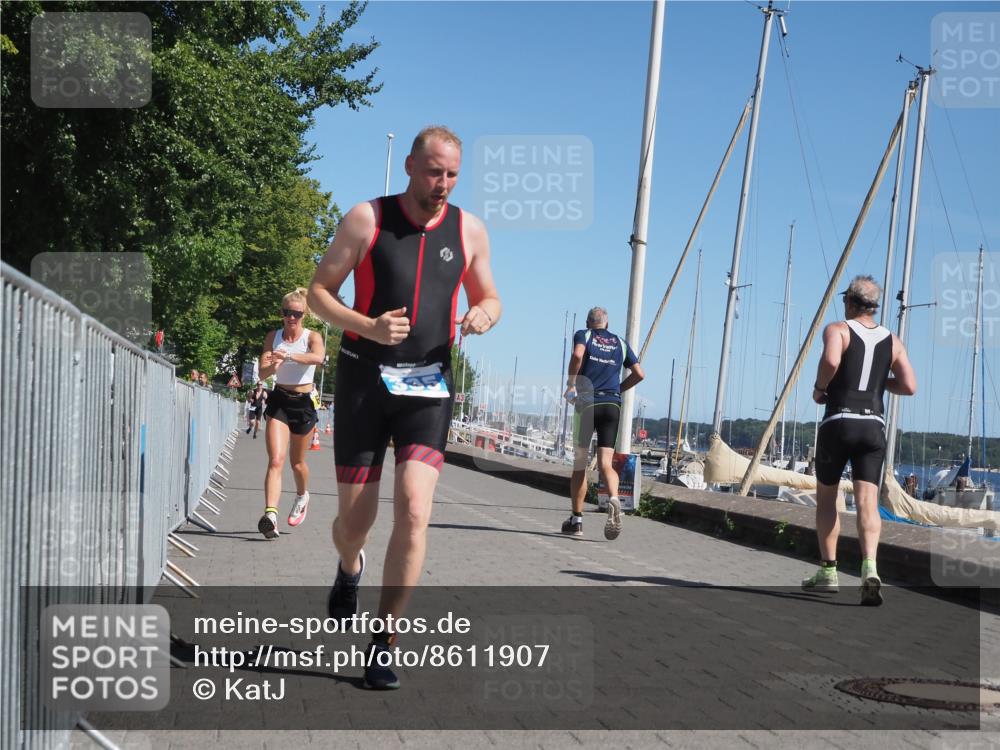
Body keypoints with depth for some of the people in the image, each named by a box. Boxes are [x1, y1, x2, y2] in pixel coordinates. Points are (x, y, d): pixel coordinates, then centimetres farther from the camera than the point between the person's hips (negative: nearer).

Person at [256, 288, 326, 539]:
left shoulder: (312, 337, -7)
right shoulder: (273, 337, 1)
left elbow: (318, 357, -30)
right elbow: (262, 373, -6)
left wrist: (288, 355, -46)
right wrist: (272, 366, -31)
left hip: (304, 403, -1)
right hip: (279, 401, 1)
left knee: (297, 462, 15)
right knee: (275, 460, -16)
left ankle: (302, 496, 46)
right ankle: (270, 514, -28)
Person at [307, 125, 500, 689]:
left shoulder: (469, 230, 5)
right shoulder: (367, 218, -2)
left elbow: (488, 298, 17)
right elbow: (320, 291, 0)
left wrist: (485, 314, -9)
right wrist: (368, 327, -18)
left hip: (429, 385, 1)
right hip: (364, 378, -1)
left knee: (414, 511, -15)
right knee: (355, 519, 5)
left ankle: (383, 642, -3)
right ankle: (350, 568, 43)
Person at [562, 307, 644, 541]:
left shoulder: (583, 335, 7)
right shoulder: (620, 343, 17)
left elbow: (577, 355, -16)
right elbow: (639, 374, 13)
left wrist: (570, 384, -6)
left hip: (587, 403, -2)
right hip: (613, 405, 2)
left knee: (579, 464, 8)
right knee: (605, 463, -2)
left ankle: (576, 520, 12)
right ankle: (613, 498, -34)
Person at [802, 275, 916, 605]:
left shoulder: (837, 330, 0)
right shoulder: (893, 341, 14)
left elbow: (831, 360, -22)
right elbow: (909, 386, 6)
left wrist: (820, 388, -5)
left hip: (839, 423, -3)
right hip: (873, 426, 3)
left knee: (826, 497, 13)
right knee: (867, 501, -6)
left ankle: (828, 572, 17)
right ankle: (869, 568, -28)